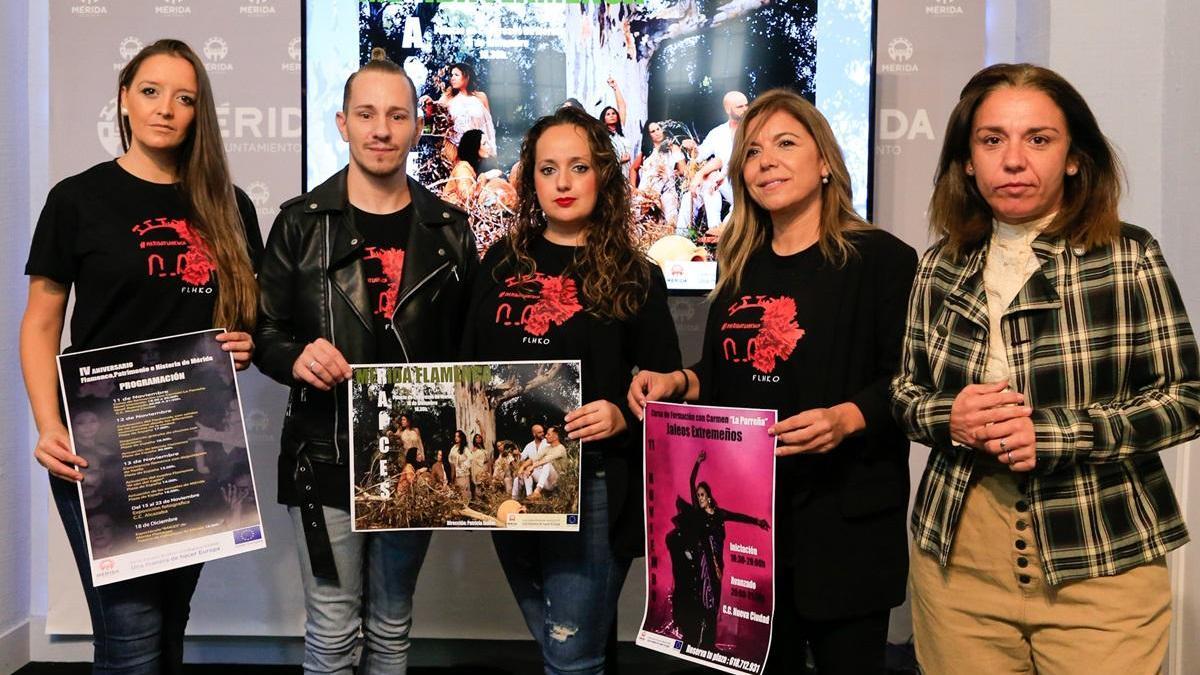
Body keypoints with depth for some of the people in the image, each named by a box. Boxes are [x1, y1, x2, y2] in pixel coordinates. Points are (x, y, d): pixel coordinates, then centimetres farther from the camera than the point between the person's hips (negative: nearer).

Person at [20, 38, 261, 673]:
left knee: (171, 624, 15)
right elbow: (39, 326, -1)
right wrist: (49, 427, -14)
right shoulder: (78, 198, -1)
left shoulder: (229, 207, 8)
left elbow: (250, 310, 18)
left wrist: (247, 347, -5)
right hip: (100, 448, -4)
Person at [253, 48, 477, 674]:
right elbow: (265, 333, 2)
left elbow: (467, 343, 10)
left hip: (415, 458, 2)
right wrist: (295, 358, -19)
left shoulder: (449, 229, 5)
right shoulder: (301, 222, -1)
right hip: (325, 456, -2)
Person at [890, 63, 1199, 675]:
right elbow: (905, 390, 11)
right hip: (956, 561, 3)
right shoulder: (943, 267, 5)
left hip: (1101, 568, -3)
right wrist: (948, 417, -12)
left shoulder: (1129, 258, -6)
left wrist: (1053, 434, -18)